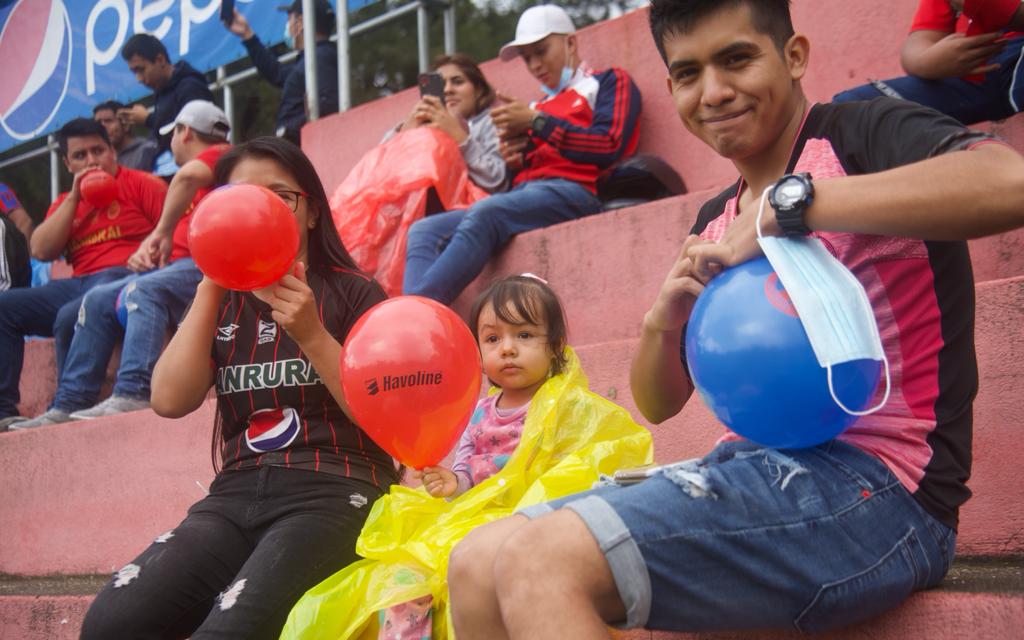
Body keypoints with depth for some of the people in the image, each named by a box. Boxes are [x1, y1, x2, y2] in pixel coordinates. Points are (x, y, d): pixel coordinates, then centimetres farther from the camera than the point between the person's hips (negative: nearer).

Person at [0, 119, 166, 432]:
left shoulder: (141, 183, 7)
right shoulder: (64, 203, 23)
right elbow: (41, 250, 7)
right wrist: (74, 197, 5)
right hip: (79, 284, 7)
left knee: (70, 317, -35)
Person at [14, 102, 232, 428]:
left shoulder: (220, 154, 2)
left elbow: (189, 175, -23)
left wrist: (163, 233, -17)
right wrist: (145, 251, 4)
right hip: (178, 266, 10)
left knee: (143, 291, -31)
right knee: (98, 301, 4)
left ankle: (132, 394, -43)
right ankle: (69, 404, -2)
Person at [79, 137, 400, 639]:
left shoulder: (352, 294, 8)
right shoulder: (224, 304, 20)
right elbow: (171, 401, 4)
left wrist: (311, 335, -12)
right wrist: (211, 286, 1)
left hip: (332, 492, -4)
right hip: (236, 494, 4)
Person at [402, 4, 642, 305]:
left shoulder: (608, 82, 14)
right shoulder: (541, 105, 32)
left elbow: (610, 146, -5)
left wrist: (536, 122, -2)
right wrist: (514, 157, 7)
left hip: (573, 192, -7)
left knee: (483, 214, -35)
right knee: (425, 231, -15)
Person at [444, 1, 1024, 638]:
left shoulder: (862, 133, -3)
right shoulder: (718, 222, 18)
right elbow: (658, 404, 21)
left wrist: (789, 203, -22)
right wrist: (665, 322, -2)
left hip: (876, 484, -8)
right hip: (760, 467, 8)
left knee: (538, 563, -23)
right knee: (476, 565, 1)